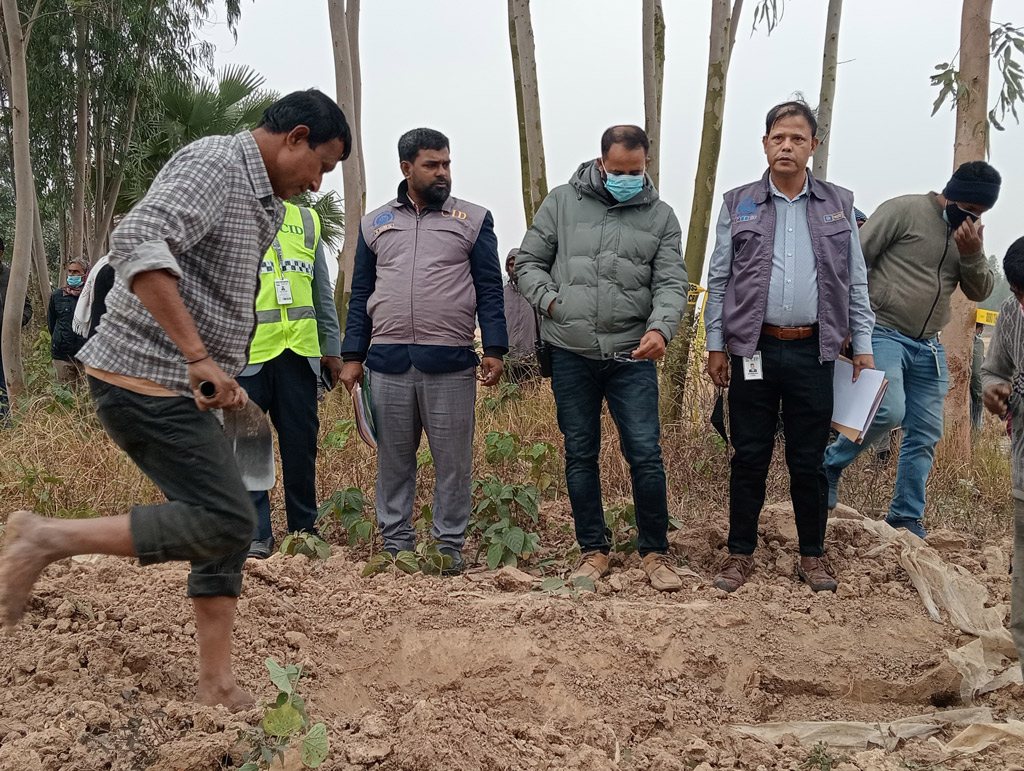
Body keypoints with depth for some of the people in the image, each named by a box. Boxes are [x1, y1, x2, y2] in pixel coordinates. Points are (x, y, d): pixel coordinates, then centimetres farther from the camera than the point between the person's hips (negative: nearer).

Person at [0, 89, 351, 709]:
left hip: (179, 386, 11)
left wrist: (222, 378, 22)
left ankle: (218, 686, 13)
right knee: (225, 521, -15)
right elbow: (137, 245, -29)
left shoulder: (257, 201, 20)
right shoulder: (213, 163, -13)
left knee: (231, 525, 8)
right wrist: (199, 356, -31)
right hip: (145, 377, -11)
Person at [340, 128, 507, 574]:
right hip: (388, 362, 2)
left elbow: (489, 290, 5)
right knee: (393, 461, 7)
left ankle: (449, 545, 11)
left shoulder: (473, 220, 8)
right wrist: (352, 357, 8)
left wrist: (494, 349, -6)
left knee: (453, 462, 1)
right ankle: (396, 545, 16)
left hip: (451, 364, -2)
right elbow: (360, 295, 15)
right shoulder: (375, 224, 14)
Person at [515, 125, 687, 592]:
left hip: (632, 355, -1)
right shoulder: (562, 202, 5)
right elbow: (529, 262, 9)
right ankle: (593, 550, 22)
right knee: (580, 455, 8)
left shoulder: (660, 216, 5)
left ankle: (655, 552, 12)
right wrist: (553, 304, -5)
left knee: (646, 454, -4)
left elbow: (672, 282, -2)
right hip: (571, 355, 1)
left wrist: (661, 327, -21)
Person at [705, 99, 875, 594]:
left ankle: (812, 555, 21)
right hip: (753, 349, 0)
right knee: (749, 457, 5)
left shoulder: (838, 205, 9)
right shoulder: (738, 204, 6)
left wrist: (863, 345, 4)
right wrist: (716, 344, 2)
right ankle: (741, 553, 17)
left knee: (808, 460, 7)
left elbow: (856, 282, 10)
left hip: (812, 352, 0)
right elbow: (718, 280, 7)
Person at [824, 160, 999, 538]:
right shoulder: (904, 210, -7)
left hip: (928, 347, 7)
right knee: (889, 411, -25)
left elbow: (979, 292, 11)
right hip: (883, 333, -7)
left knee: (925, 435, 7)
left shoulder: (970, 234, 14)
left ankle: (907, 517, 19)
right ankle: (831, 464, 0)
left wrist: (973, 255, -9)